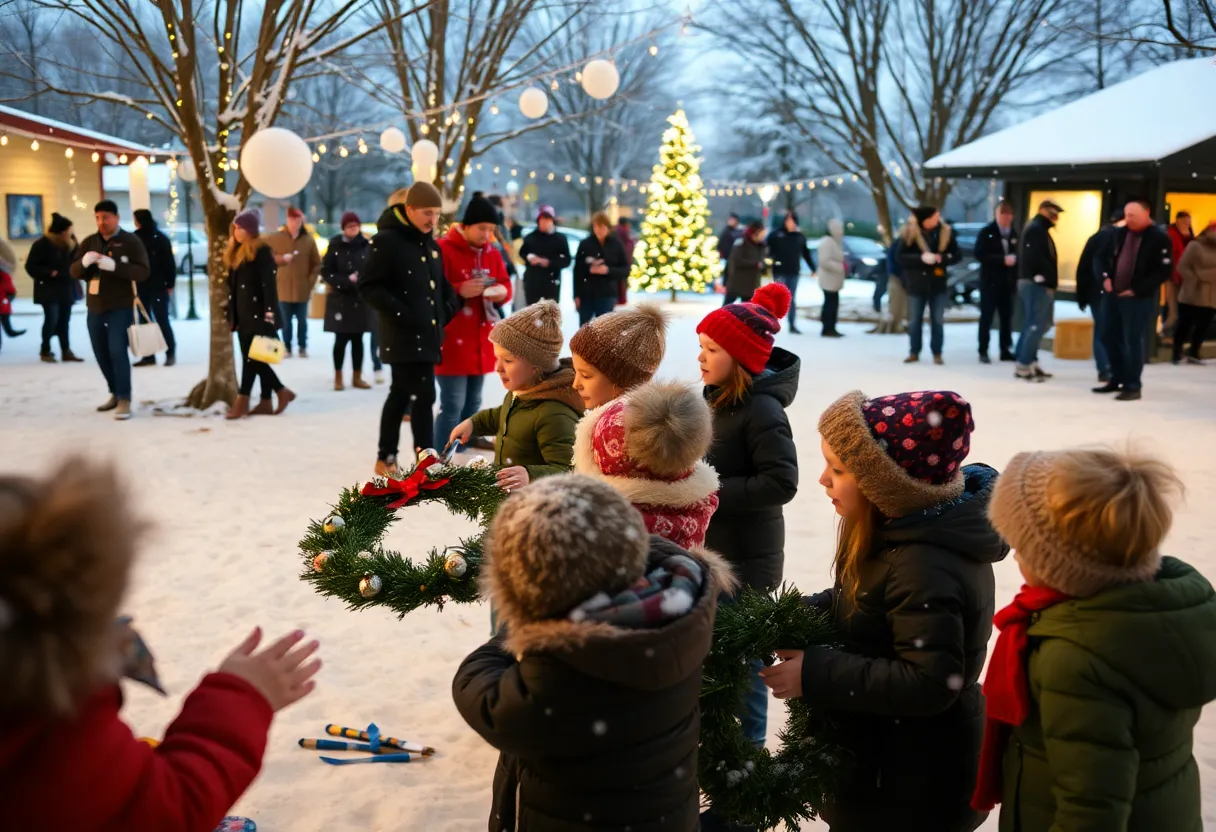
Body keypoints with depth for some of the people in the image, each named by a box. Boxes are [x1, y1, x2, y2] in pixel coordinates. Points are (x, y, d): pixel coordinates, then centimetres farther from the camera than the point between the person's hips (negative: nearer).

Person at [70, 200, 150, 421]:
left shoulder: (131, 241, -5)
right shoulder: (89, 242, 9)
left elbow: (142, 272, -14)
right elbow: (73, 271, 6)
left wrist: (114, 265, -27)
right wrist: (84, 261, -17)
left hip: (120, 307, -6)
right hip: (95, 307, 6)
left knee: (117, 351, -14)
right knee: (101, 353, 11)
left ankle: (125, 400, -10)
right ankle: (115, 393, 26)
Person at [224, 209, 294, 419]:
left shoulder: (262, 251, -9)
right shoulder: (235, 251, 17)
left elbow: (269, 282, -15)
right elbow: (232, 285, 19)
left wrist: (270, 311, -21)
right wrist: (231, 313, 17)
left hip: (257, 312, -8)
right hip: (242, 313, 8)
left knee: (251, 356, -7)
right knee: (255, 358, 8)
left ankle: (242, 401, -6)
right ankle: (267, 401, 13)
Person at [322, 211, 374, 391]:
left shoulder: (367, 246, 1)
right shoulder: (335, 246, -3)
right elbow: (325, 272, -3)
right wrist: (346, 281, -15)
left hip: (362, 300, 2)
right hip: (341, 300, -2)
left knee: (357, 339, 7)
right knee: (341, 339, 0)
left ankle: (357, 377, 15)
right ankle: (338, 377, 10)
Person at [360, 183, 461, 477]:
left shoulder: (428, 243, 14)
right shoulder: (387, 241, -12)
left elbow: (441, 284, 22)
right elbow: (368, 288, -15)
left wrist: (448, 310, 5)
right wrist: (402, 314, -20)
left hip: (427, 334, 8)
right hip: (404, 336, -8)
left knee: (401, 395, 15)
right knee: (423, 396, -10)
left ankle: (386, 459, 26)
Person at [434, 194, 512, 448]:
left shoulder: (492, 253, 9)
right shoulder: (444, 250, -12)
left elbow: (505, 284, 15)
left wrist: (502, 293, -7)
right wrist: (459, 291, -25)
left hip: (481, 342, 7)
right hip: (452, 342, -7)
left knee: (473, 403, 15)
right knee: (452, 405, -9)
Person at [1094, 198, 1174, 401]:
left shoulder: (1159, 239, -10)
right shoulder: (1120, 233, 9)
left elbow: (1164, 271, -13)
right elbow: (1107, 256, 21)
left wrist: (1137, 290, -17)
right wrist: (1106, 277, 3)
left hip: (1139, 299, -7)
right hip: (1113, 294, 7)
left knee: (1133, 342, -3)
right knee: (1110, 337, 12)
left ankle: (1133, 386, 7)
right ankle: (1118, 379, 27)